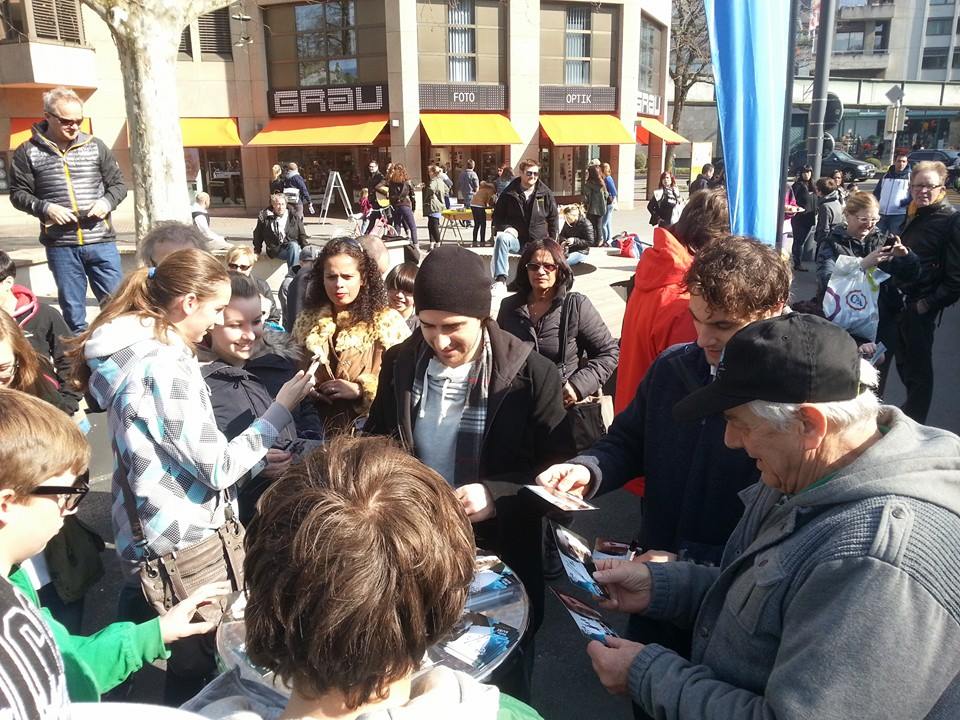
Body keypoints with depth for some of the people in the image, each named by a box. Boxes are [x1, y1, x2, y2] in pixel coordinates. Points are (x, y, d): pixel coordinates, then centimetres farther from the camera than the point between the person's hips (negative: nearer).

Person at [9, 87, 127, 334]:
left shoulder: (95, 146, 6)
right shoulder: (28, 152, 3)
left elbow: (118, 184, 11)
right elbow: (18, 193, 6)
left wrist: (107, 202, -8)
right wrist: (45, 208, -11)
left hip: (101, 242, 1)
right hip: (60, 246, 0)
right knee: (72, 307, 8)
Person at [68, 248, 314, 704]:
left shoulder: (132, 347, 4)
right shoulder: (167, 366, -25)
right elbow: (218, 469, -21)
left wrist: (257, 457, 10)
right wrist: (282, 407, -14)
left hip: (143, 533, 9)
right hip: (186, 541, -9)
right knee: (196, 671, 10)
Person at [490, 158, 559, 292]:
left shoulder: (546, 194, 2)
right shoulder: (509, 193, 0)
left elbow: (553, 219, 10)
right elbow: (497, 216, 8)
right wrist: (505, 227, -13)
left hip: (538, 242, 2)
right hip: (516, 239, -2)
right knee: (501, 238, -34)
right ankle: (500, 280, -39)